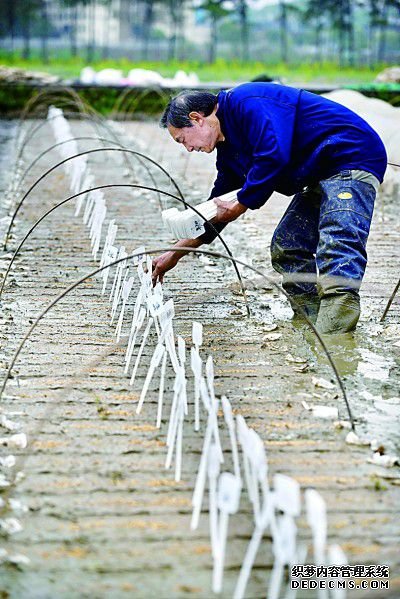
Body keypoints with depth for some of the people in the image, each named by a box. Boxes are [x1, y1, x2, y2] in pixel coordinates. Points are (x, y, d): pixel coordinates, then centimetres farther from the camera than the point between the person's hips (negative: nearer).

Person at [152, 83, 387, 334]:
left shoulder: (246, 103, -15)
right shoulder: (228, 148, 16)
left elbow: (274, 156, -28)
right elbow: (217, 207, 25)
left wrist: (240, 206, -15)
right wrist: (175, 253, 27)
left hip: (352, 158, -11)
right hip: (320, 180, 11)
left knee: (337, 244, -26)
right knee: (285, 249, 9)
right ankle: (311, 326, 7)